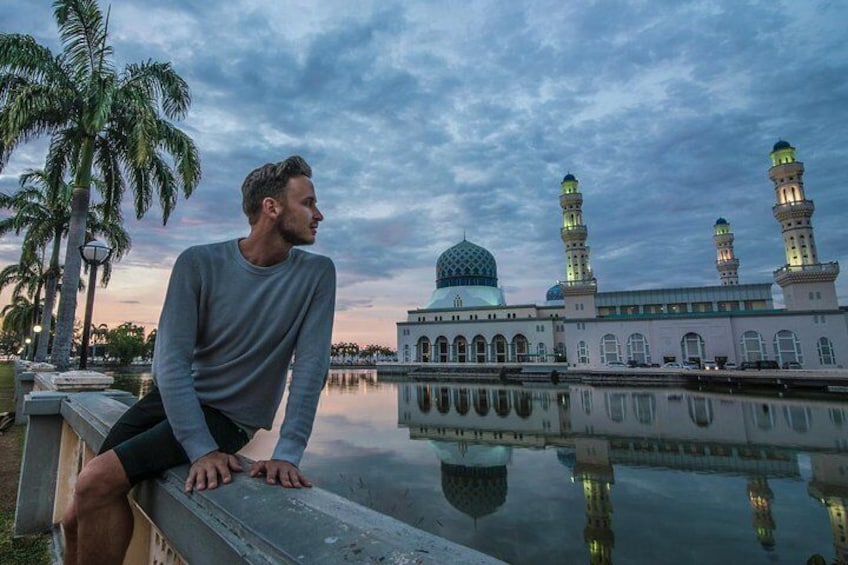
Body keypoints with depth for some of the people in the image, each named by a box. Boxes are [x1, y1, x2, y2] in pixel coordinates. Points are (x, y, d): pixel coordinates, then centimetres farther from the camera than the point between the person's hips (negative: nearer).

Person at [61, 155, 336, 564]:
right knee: (76, 517, 4)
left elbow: (310, 366, -18)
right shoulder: (199, 264, -12)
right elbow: (171, 359, -17)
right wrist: (201, 450, -25)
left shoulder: (316, 274, -13)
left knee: (96, 484, -17)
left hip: (229, 417, -2)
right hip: (170, 398, 3)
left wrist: (287, 454, -26)